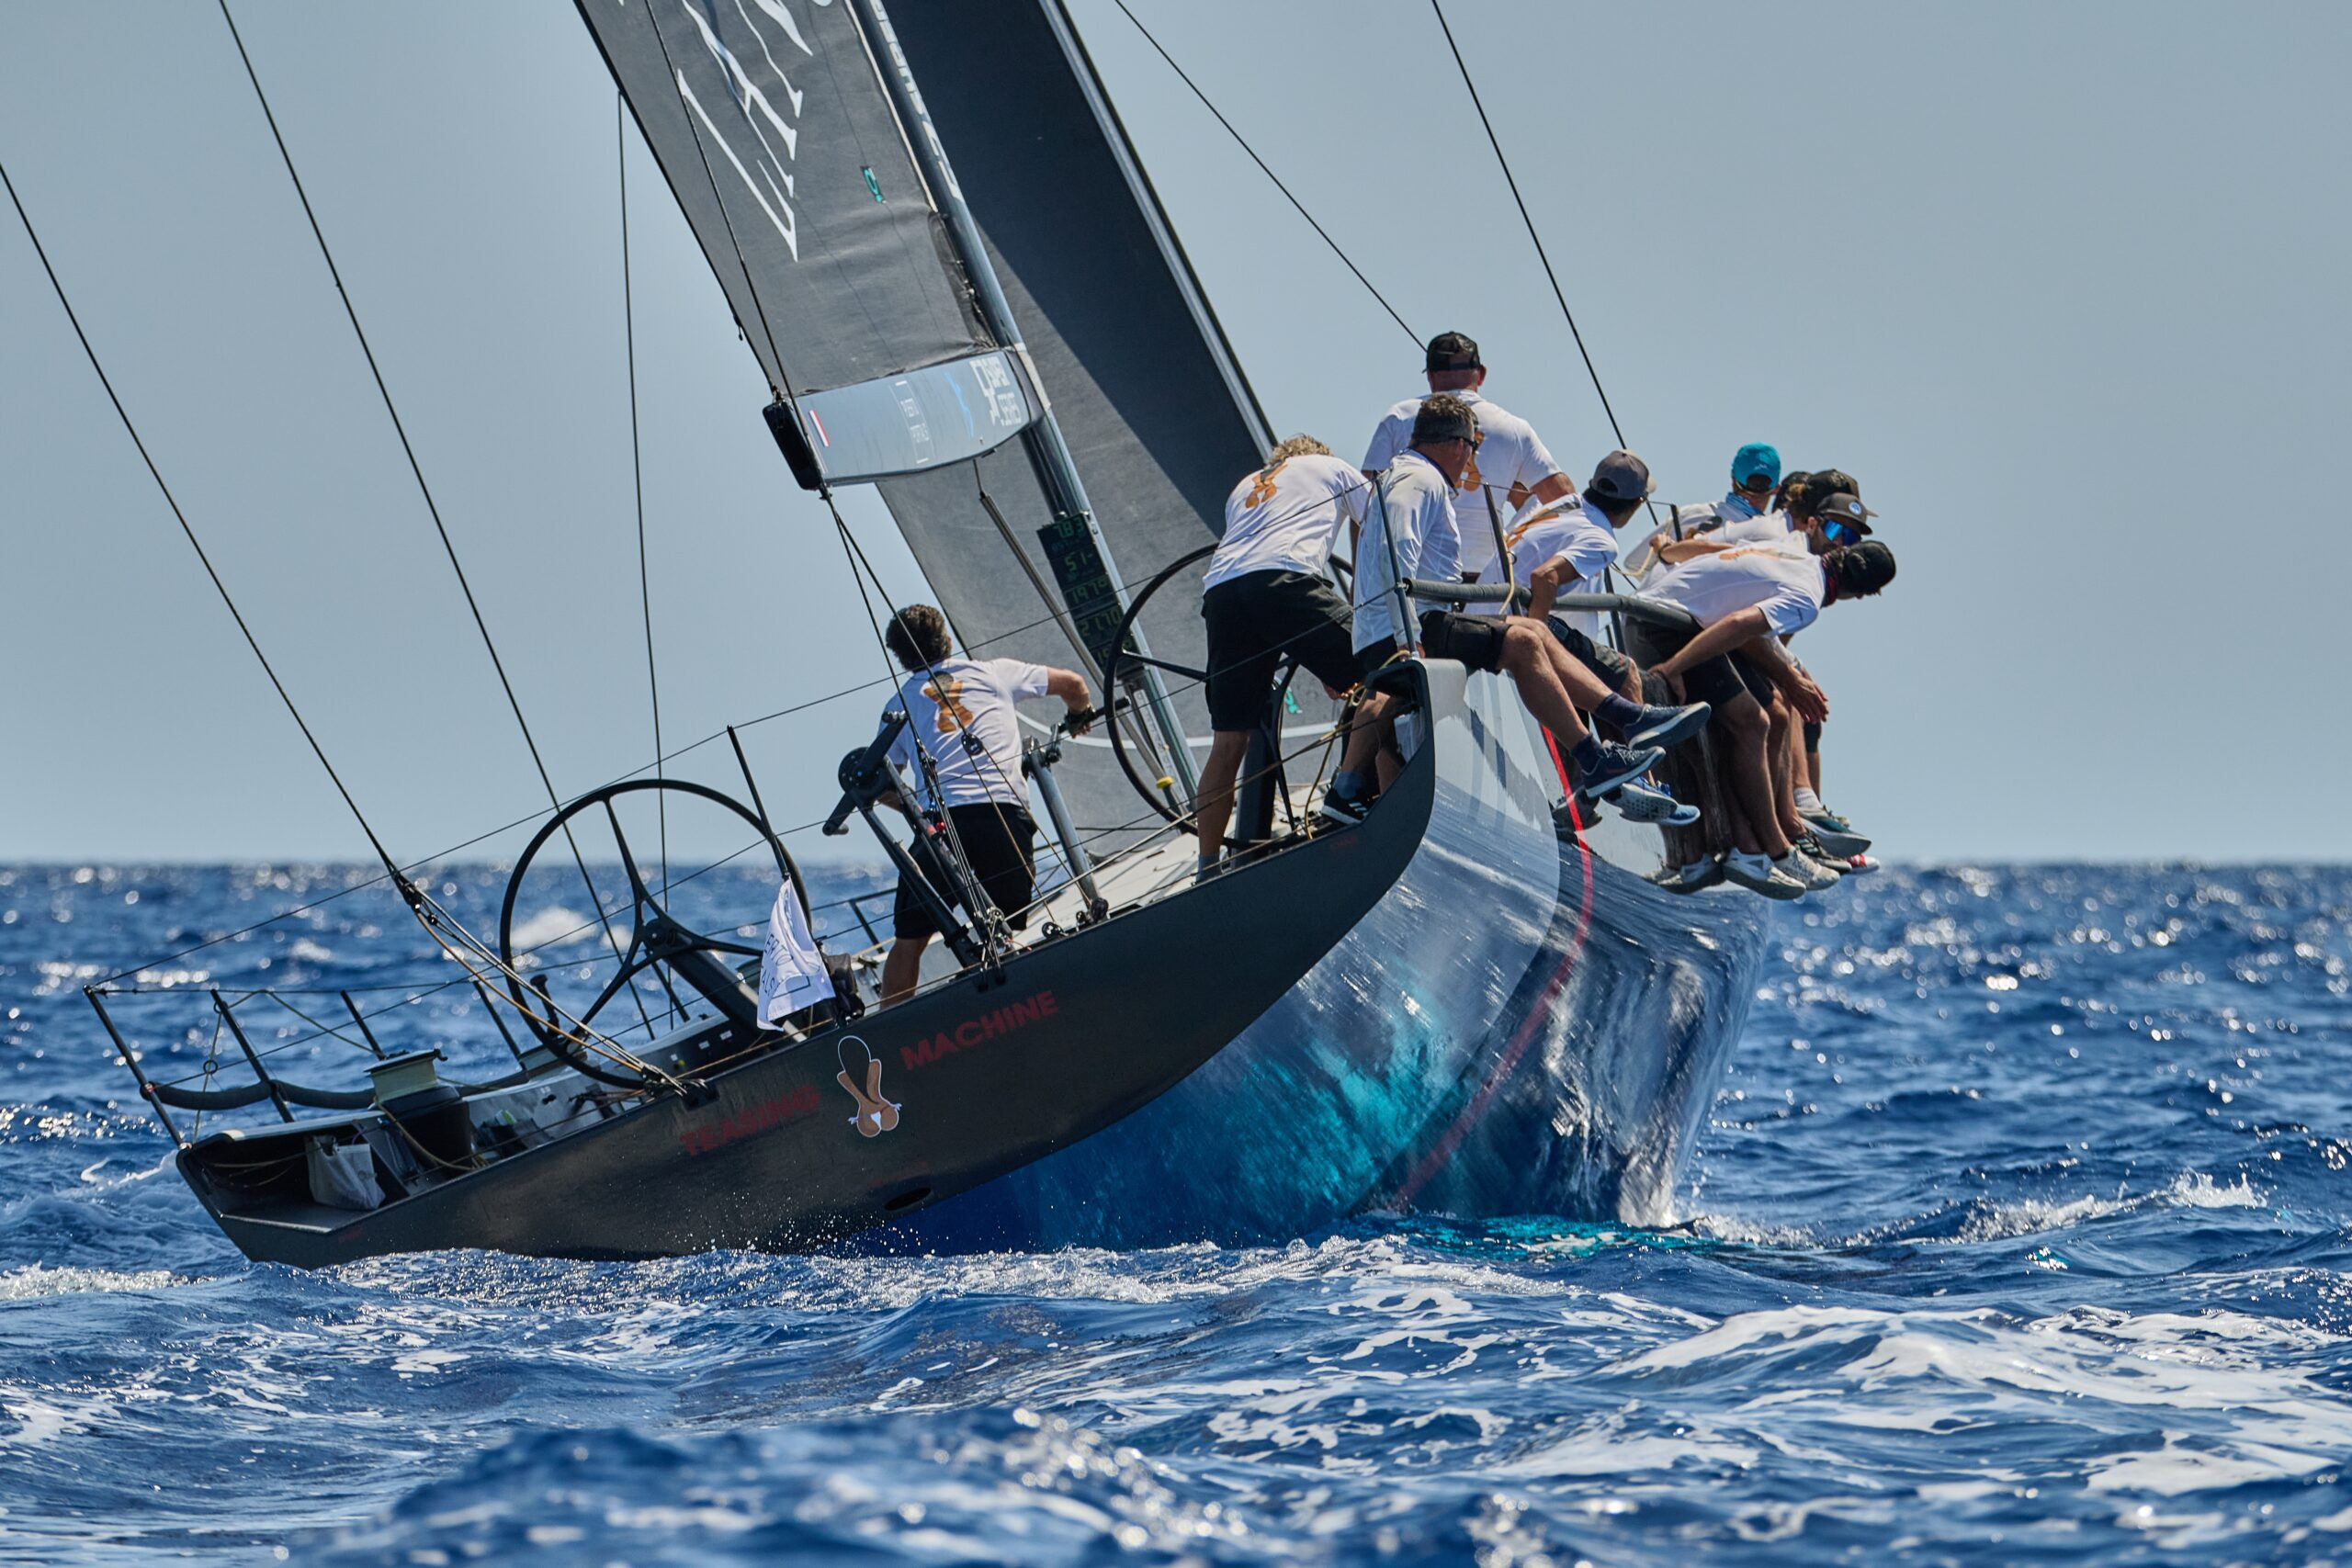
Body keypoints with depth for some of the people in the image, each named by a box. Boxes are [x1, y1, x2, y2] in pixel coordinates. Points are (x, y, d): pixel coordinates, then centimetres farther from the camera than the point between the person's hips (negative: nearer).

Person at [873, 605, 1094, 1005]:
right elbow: (1072, 683, 23)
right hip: (1003, 813, 0)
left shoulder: (899, 705, 19)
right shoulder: (993, 673, 18)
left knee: (908, 941, 9)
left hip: (938, 818, 0)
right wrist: (1078, 717, 45)